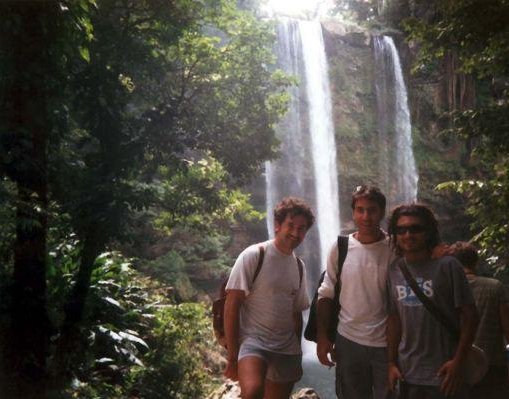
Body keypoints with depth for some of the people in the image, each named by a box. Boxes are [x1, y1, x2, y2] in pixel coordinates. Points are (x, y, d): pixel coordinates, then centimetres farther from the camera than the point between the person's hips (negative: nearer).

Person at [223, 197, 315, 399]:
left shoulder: (298, 266, 12)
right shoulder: (253, 256, -8)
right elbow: (231, 306, -11)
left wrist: (297, 357, 19)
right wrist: (232, 355, -13)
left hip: (287, 348, 7)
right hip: (252, 339, -6)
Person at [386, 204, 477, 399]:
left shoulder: (447, 266, -8)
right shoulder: (394, 270, 4)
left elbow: (468, 315, -7)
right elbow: (394, 318, 9)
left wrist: (458, 361, -11)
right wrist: (391, 362, 7)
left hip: (444, 373, -3)